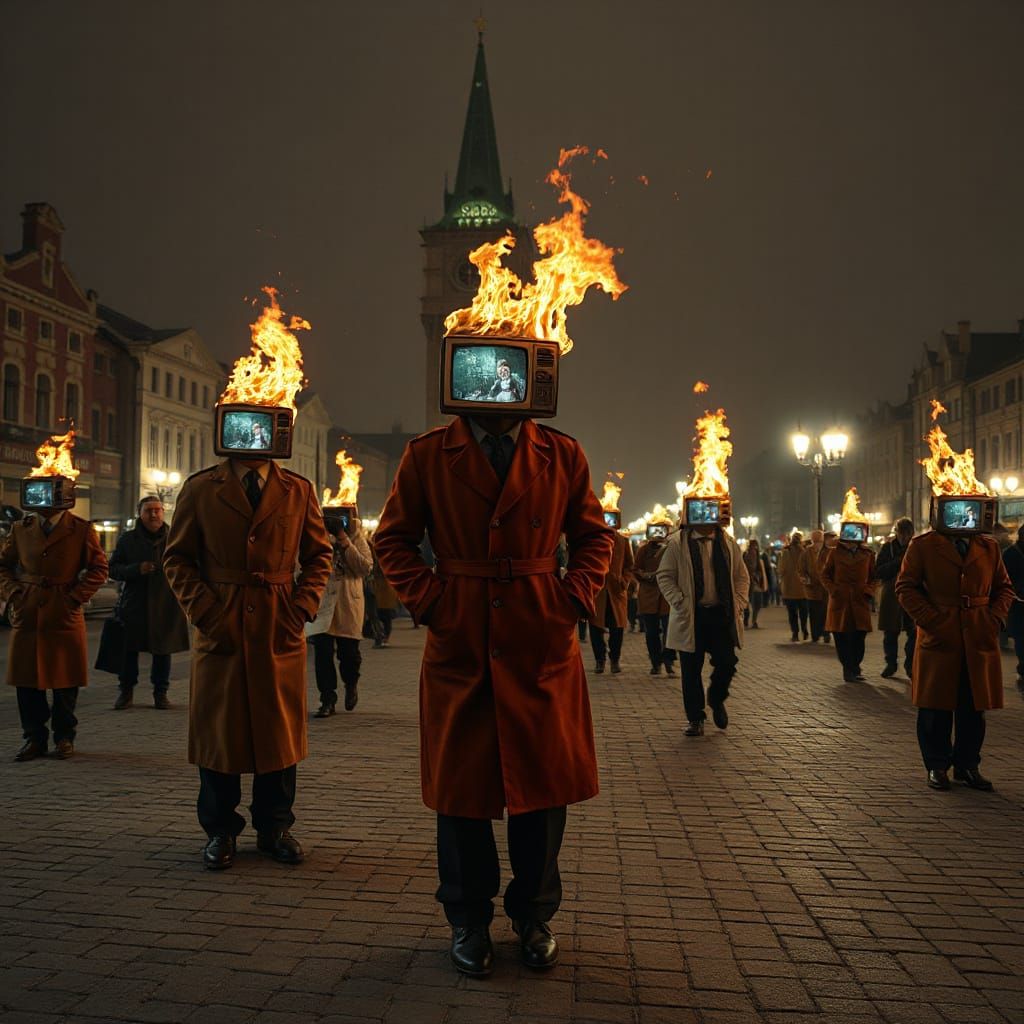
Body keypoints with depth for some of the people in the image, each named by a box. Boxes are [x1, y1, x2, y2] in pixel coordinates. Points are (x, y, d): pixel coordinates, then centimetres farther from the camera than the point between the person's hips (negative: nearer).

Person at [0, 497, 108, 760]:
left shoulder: (82, 530, 0)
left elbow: (98, 568, 2)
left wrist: (76, 597, -8)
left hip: (64, 615, -3)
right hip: (26, 615, 3)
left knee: (65, 679, 4)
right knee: (27, 680, 6)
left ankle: (64, 737, 18)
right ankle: (34, 738, 18)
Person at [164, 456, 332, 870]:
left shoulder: (299, 490, 7)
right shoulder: (199, 489, 4)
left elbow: (319, 554, 11)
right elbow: (177, 557, 5)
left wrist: (302, 607, -2)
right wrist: (204, 611, -7)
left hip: (281, 632, 1)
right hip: (222, 631, -1)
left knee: (279, 731, 8)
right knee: (219, 732, 6)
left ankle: (274, 828, 23)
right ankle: (220, 831, 21)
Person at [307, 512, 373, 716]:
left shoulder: (355, 535, 2)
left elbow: (366, 567, -6)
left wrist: (346, 544, -14)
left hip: (349, 602, -1)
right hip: (321, 601, 1)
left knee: (349, 651, 4)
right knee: (322, 650, -4)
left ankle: (351, 684, 35)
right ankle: (327, 700, 5)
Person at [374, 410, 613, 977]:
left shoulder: (562, 456, 4)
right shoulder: (427, 455, 1)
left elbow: (594, 535, 12)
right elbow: (393, 537, 8)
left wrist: (574, 596, -3)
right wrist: (426, 600, -5)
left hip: (543, 645, 1)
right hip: (458, 645, -1)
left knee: (545, 783, 8)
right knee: (461, 785, 8)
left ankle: (533, 915, 29)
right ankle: (468, 921, 27)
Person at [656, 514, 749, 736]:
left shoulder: (728, 543, 8)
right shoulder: (678, 543, -2)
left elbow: (742, 576, 13)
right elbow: (664, 576, -1)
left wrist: (738, 603, 1)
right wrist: (680, 603, -10)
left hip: (721, 614, 2)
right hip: (691, 617, -2)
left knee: (726, 663, -3)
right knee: (691, 669, 2)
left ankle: (717, 699, 28)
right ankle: (695, 718, 15)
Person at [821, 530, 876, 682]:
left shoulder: (868, 554, 8)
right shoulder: (835, 553, 4)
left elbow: (873, 577, 15)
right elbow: (825, 575, 10)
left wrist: (868, 590, -1)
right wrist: (833, 589, -5)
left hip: (860, 602, 1)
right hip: (840, 602, -1)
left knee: (858, 638, -2)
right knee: (841, 639, -1)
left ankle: (853, 669, 15)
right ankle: (849, 669, 11)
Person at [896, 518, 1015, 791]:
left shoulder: (989, 547, 10)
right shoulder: (923, 545, -1)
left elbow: (1004, 588, 16)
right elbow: (905, 587, -2)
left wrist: (996, 618, -1)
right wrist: (930, 620, -12)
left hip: (980, 642, 3)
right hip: (939, 639, -3)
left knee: (974, 707, 8)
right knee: (935, 709, 4)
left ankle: (967, 766, 21)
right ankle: (936, 766, 17)